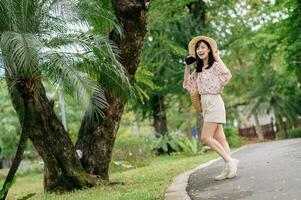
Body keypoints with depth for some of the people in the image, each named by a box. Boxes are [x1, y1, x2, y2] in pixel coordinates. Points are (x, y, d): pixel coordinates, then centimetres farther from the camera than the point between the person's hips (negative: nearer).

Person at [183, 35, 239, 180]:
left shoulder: (215, 65, -5)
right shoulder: (199, 70, 17)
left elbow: (227, 74, -25)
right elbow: (186, 84, 21)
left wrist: (217, 58, -14)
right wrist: (187, 67, 14)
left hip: (214, 103, -8)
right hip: (205, 105, 8)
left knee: (206, 137, -15)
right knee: (219, 137, 3)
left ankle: (229, 161, -10)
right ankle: (229, 168, 2)